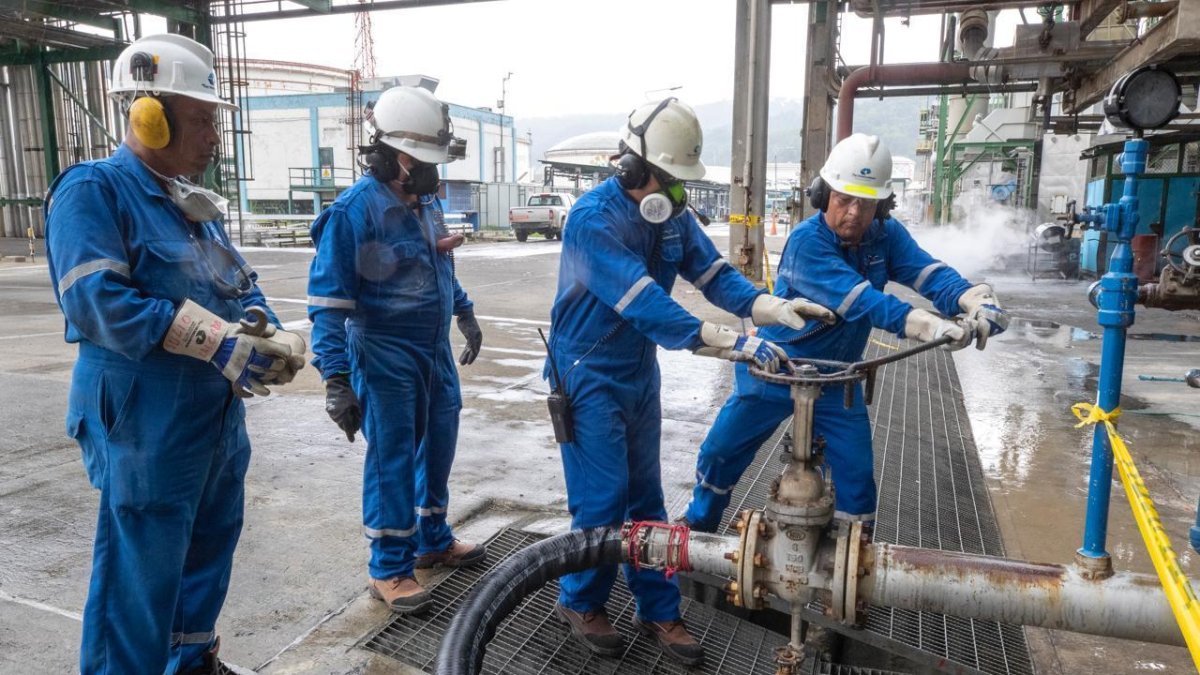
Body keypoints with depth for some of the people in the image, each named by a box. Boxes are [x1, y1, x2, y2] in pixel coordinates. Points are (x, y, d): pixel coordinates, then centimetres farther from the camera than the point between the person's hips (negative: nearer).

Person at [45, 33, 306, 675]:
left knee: (209, 552, 22)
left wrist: (272, 337, -9)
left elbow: (241, 285, 13)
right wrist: (221, 343, -26)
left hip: (219, 417, 9)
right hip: (145, 425, -9)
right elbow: (99, 303, -23)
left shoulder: (193, 202, 14)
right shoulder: (94, 190, -12)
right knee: (141, 578, 1)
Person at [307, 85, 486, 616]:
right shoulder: (355, 209, -17)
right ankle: (389, 569, 16)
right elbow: (328, 299, -18)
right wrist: (335, 377, -22)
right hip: (385, 357, -8)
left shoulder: (424, 200, 5)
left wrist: (465, 313, 26)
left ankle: (432, 540, 36)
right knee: (392, 461, 1)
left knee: (438, 446, 17)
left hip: (435, 352, 8)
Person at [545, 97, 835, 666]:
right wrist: (736, 345, -39)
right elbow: (646, 303, -33)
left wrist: (771, 307, -24)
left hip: (640, 372, 7)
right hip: (589, 376, -7)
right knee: (603, 500, -2)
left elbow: (712, 272, -5)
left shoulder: (672, 214, 0)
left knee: (646, 496, 13)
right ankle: (580, 602, 22)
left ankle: (658, 609, 26)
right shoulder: (593, 218, -24)